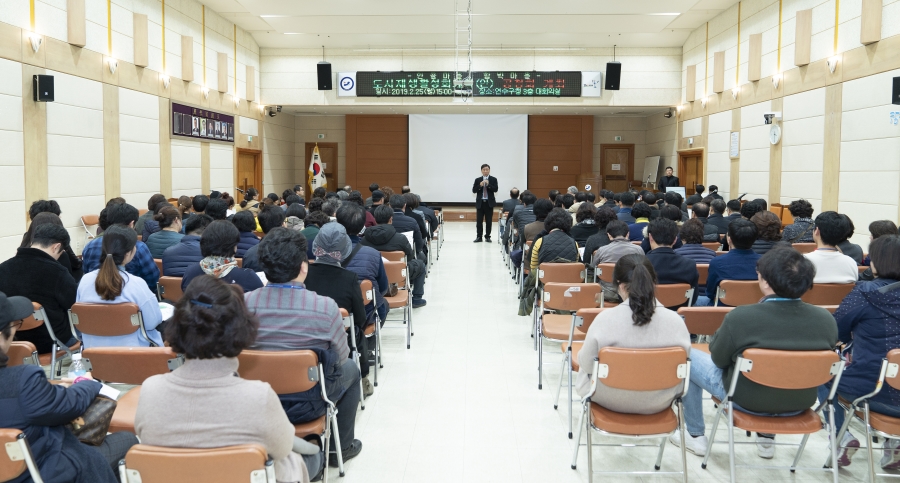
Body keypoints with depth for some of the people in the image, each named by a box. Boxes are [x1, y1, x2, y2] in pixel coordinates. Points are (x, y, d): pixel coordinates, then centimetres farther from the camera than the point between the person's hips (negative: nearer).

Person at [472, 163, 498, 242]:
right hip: (480, 202, 1)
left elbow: (495, 189, -8)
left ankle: (487, 237, 10)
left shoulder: (493, 179, 3)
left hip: (489, 202, -1)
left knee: (489, 221, 3)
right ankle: (479, 237, 5)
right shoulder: (477, 180, 6)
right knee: (479, 221, 1)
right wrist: (480, 185, -15)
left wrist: (488, 184, -20)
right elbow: (474, 190, 1)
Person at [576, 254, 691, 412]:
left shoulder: (605, 318, -24)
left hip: (611, 400, -2)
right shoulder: (675, 321, -19)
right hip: (659, 402, 3)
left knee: (584, 365, 30)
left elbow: (586, 364, -12)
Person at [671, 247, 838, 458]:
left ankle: (696, 437, 27)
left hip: (747, 400, -4)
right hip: (799, 404, 4)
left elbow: (718, 359, -12)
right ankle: (767, 437, 38)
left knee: (688, 356, 17)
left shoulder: (741, 317, -28)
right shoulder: (826, 319, -17)